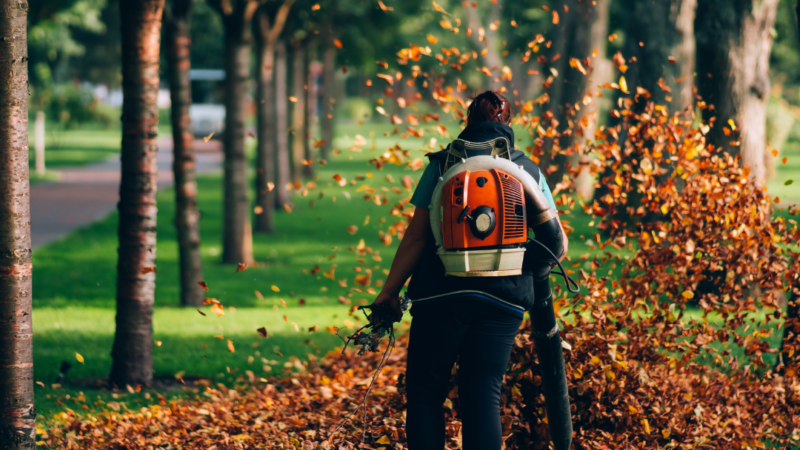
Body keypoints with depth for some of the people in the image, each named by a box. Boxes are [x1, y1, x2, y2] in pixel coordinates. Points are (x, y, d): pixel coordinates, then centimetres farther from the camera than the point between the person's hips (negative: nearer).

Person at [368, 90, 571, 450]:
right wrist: (535, 270, 29)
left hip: (442, 295, -2)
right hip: (504, 301, 2)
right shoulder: (530, 171, 10)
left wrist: (390, 291, 5)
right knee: (483, 396, 3)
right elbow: (558, 245, 9)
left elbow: (416, 236, -1)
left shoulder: (442, 165, 4)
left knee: (425, 393, 7)